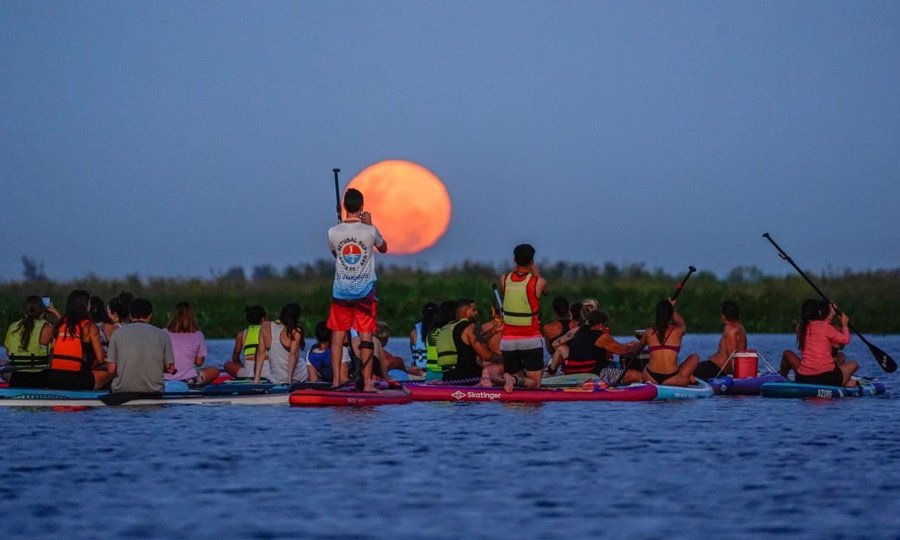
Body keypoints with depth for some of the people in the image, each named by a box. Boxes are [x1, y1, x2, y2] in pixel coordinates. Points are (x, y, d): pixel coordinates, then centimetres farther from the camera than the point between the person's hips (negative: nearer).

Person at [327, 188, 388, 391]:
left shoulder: (333, 232, -6)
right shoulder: (370, 230, -8)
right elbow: (383, 248, 13)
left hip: (341, 289, 1)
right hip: (365, 290, -1)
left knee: (338, 335, 9)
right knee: (366, 336, 0)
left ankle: (336, 380, 6)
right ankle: (367, 382, -3)